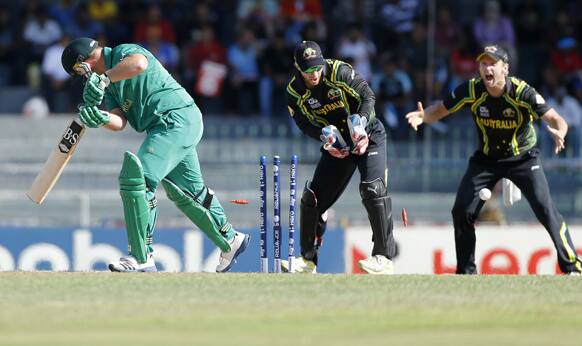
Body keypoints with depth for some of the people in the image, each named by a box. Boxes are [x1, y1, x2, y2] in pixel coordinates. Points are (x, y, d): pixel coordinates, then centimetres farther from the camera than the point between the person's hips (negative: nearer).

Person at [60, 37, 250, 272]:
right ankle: (229, 240, 39)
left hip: (176, 118, -11)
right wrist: (101, 119, -17)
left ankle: (142, 258, -19)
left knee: (135, 177, -18)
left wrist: (104, 78, -32)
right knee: (185, 191, 22)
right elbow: (119, 122, 4)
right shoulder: (110, 84, 19)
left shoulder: (123, 52, -8)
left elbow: (139, 63, -35)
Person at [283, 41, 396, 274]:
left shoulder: (339, 72, -18)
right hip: (337, 145, 5)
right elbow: (305, 123, -8)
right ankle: (307, 259, 15)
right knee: (313, 196, 0)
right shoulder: (295, 92, -7)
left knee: (372, 188, -23)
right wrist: (325, 136, -28)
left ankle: (384, 257, -20)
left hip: (368, 135, -5)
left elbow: (367, 95, -16)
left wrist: (360, 125, -31)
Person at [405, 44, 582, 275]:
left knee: (545, 209, -18)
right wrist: (422, 116, -32)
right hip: (486, 159, 3)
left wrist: (559, 132, -56)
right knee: (462, 211, -4)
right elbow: (439, 110, -8)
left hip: (523, 158, -3)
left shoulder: (522, 92, -26)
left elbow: (555, 119, -32)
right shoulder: (471, 90, -18)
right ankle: (466, 271, 14)